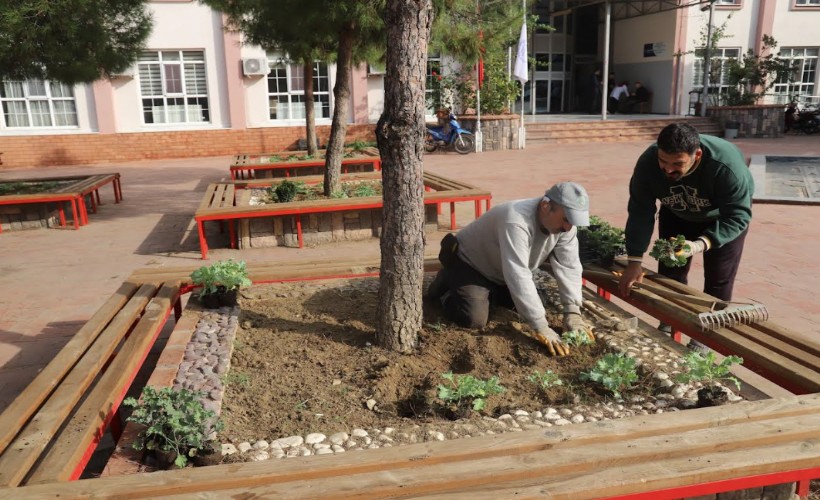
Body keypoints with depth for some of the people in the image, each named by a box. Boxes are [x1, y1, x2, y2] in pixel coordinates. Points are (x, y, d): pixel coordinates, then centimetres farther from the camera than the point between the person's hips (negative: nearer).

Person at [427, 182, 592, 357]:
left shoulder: (564, 223, -17)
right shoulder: (516, 222, -42)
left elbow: (569, 267, -16)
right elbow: (518, 278, -45)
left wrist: (573, 312, -27)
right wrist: (541, 328, -44)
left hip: (500, 271, 8)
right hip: (469, 262, -8)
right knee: (475, 320, -21)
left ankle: (488, 291, 26)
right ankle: (446, 288, 8)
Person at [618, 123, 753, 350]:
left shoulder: (727, 166, -42)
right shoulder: (648, 162, -33)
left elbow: (738, 215, -36)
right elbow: (640, 212, -28)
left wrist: (702, 244, -53)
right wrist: (634, 261, -32)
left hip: (723, 216, -3)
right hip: (677, 215, 3)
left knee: (718, 278, -4)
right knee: (670, 270, 5)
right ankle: (668, 325, 23)